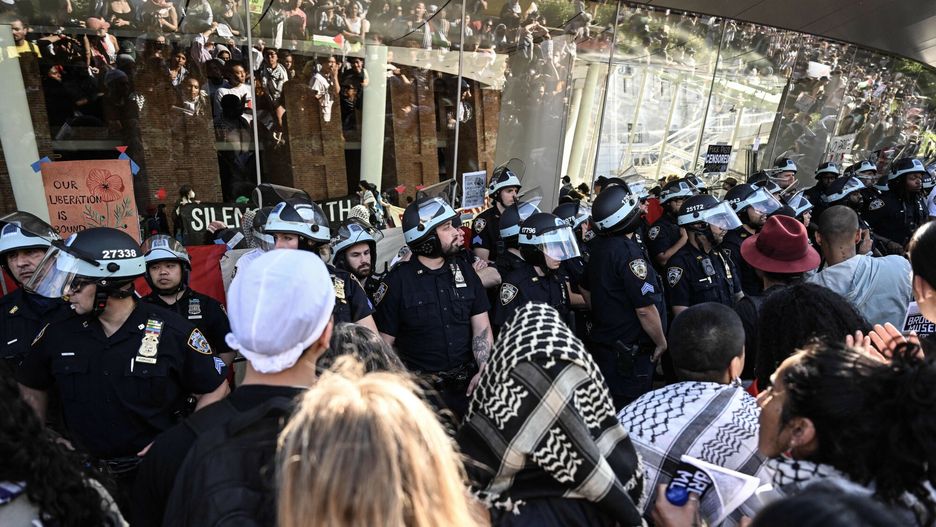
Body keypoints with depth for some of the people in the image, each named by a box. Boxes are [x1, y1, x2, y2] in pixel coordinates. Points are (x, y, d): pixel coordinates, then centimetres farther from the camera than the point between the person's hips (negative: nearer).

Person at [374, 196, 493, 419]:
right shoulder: (397, 281, -3)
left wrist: (484, 370, -6)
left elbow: (481, 327, 8)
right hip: (422, 383, -4)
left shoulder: (464, 270, 9)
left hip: (467, 376, 4)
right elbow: (384, 344, 0)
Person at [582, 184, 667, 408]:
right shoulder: (629, 252, -23)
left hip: (602, 343, 9)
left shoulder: (598, 246, 3)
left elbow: (586, 289, 16)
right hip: (630, 353, -8)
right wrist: (661, 342, -9)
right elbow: (645, 308, -24)